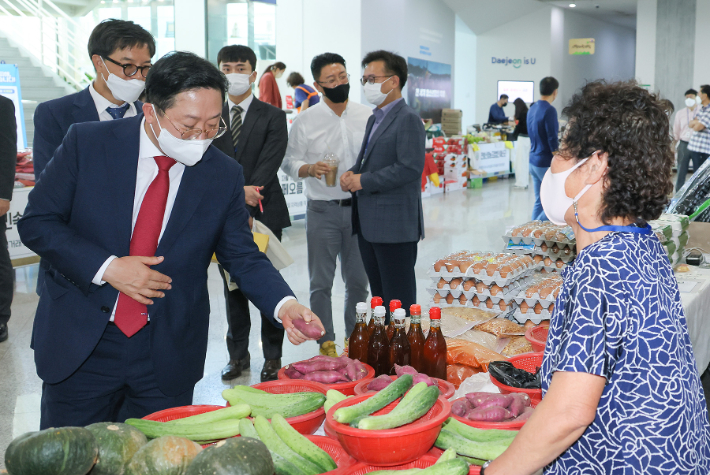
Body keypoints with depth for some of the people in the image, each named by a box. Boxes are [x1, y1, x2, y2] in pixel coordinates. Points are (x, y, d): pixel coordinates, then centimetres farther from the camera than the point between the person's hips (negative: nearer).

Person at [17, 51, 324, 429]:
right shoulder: (87, 143, -8)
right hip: (80, 345, 0)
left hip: (168, 355, 1)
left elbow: (243, 258, 0)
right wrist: (106, 267, -18)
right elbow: (36, 222, -5)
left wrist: (285, 305, -19)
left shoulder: (224, 175, -4)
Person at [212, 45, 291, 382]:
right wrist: (238, 191, -17)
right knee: (233, 287, 10)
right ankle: (238, 355, 22)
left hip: (264, 213, -2)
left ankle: (272, 357, 14)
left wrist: (246, 201, -20)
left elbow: (269, 164, -10)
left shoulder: (272, 117, 2)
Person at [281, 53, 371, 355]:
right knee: (321, 282, 5)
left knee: (358, 280, 10)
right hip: (322, 210, -2)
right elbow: (289, 162, 0)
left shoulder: (367, 117, 4)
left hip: (359, 207, 2)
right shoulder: (305, 121, -1)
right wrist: (310, 168, -19)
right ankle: (326, 342, 17)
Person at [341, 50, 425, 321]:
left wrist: (362, 182, -17)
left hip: (395, 226, -9)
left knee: (399, 301, -2)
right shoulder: (374, 119, 18)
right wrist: (352, 174, 2)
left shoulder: (407, 119, -11)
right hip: (369, 225, 9)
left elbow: (409, 168, -21)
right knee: (379, 296, 15)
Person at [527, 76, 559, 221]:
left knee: (539, 202, 11)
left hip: (533, 160, 9)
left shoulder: (532, 109, 10)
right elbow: (553, 141, -19)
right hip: (546, 163, -9)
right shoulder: (549, 110, -16)